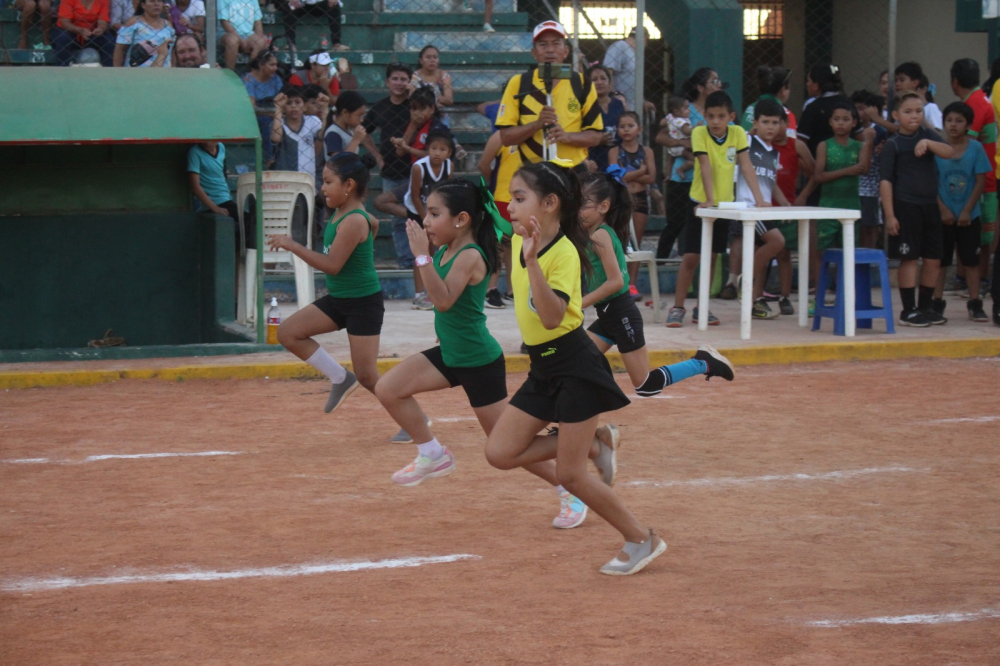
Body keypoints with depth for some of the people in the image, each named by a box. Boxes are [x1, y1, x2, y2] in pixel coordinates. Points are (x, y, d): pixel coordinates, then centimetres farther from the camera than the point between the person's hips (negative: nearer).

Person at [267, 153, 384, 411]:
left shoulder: (353, 222, -22)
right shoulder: (341, 214, 6)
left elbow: (332, 265, -27)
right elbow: (373, 223, 26)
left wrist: (292, 245, -25)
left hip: (363, 303, -9)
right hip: (338, 299, 9)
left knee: (366, 375, -7)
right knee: (288, 333, 0)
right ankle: (341, 379, 10)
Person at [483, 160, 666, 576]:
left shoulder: (564, 253, -19)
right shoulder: (520, 242, 4)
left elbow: (552, 316, -34)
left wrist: (533, 261, -40)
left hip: (575, 368, -8)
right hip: (543, 369, 8)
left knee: (570, 475, -6)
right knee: (500, 453, -1)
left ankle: (642, 540, 11)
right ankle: (596, 443, 14)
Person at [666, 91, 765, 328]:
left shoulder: (738, 133, -5)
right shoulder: (699, 133, -13)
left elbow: (746, 166, -9)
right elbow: (706, 166, -20)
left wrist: (758, 197, -18)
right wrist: (710, 199, -27)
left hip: (725, 202, 3)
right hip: (700, 202, -3)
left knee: (711, 256, 9)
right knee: (691, 256, -8)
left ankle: (702, 308, 17)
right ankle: (677, 308, -2)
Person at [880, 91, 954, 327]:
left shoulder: (927, 135, 9)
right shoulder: (893, 144, -5)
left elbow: (949, 153, -4)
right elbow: (886, 180, -8)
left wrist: (928, 143, -22)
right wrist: (889, 215, -13)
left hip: (929, 206, 5)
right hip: (905, 207, -5)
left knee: (933, 259, 8)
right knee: (909, 258, -4)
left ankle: (925, 306, 21)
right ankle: (908, 311, 2)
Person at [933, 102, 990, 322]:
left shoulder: (976, 148, -4)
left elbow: (981, 182, -4)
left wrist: (967, 211, -10)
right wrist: (943, 210, -11)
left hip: (969, 216, 0)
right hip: (943, 215, 0)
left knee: (971, 260, 5)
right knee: (940, 260, 5)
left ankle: (975, 304, 12)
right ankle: (937, 303, 13)